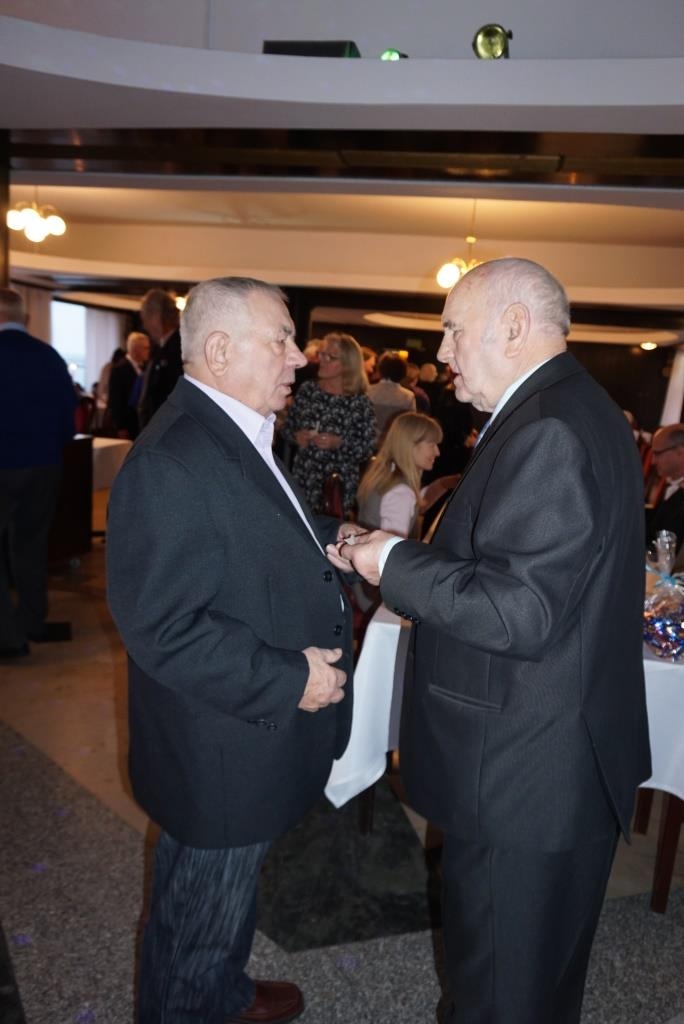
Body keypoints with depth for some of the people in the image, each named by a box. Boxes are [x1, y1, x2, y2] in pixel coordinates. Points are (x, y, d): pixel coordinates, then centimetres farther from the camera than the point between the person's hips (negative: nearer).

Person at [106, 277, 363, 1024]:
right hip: (220, 754, -10)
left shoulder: (236, 435, 6)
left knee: (227, 896, 31)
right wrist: (289, 679, -24)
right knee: (203, 914, 17)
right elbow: (163, 626, -29)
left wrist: (328, 540, 2)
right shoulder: (173, 459, -28)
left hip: (253, 737, 10)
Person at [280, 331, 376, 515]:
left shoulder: (359, 402, -6)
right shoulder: (307, 389, 3)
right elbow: (286, 427, 10)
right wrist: (296, 436, -10)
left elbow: (369, 448, -7)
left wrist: (339, 443, -20)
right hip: (303, 478, 3)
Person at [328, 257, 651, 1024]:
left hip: (524, 772, -10)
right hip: (561, 758, 10)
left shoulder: (546, 430, -24)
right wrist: (389, 557, 7)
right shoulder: (569, 409, 9)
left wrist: (394, 562, -16)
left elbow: (518, 612, -28)